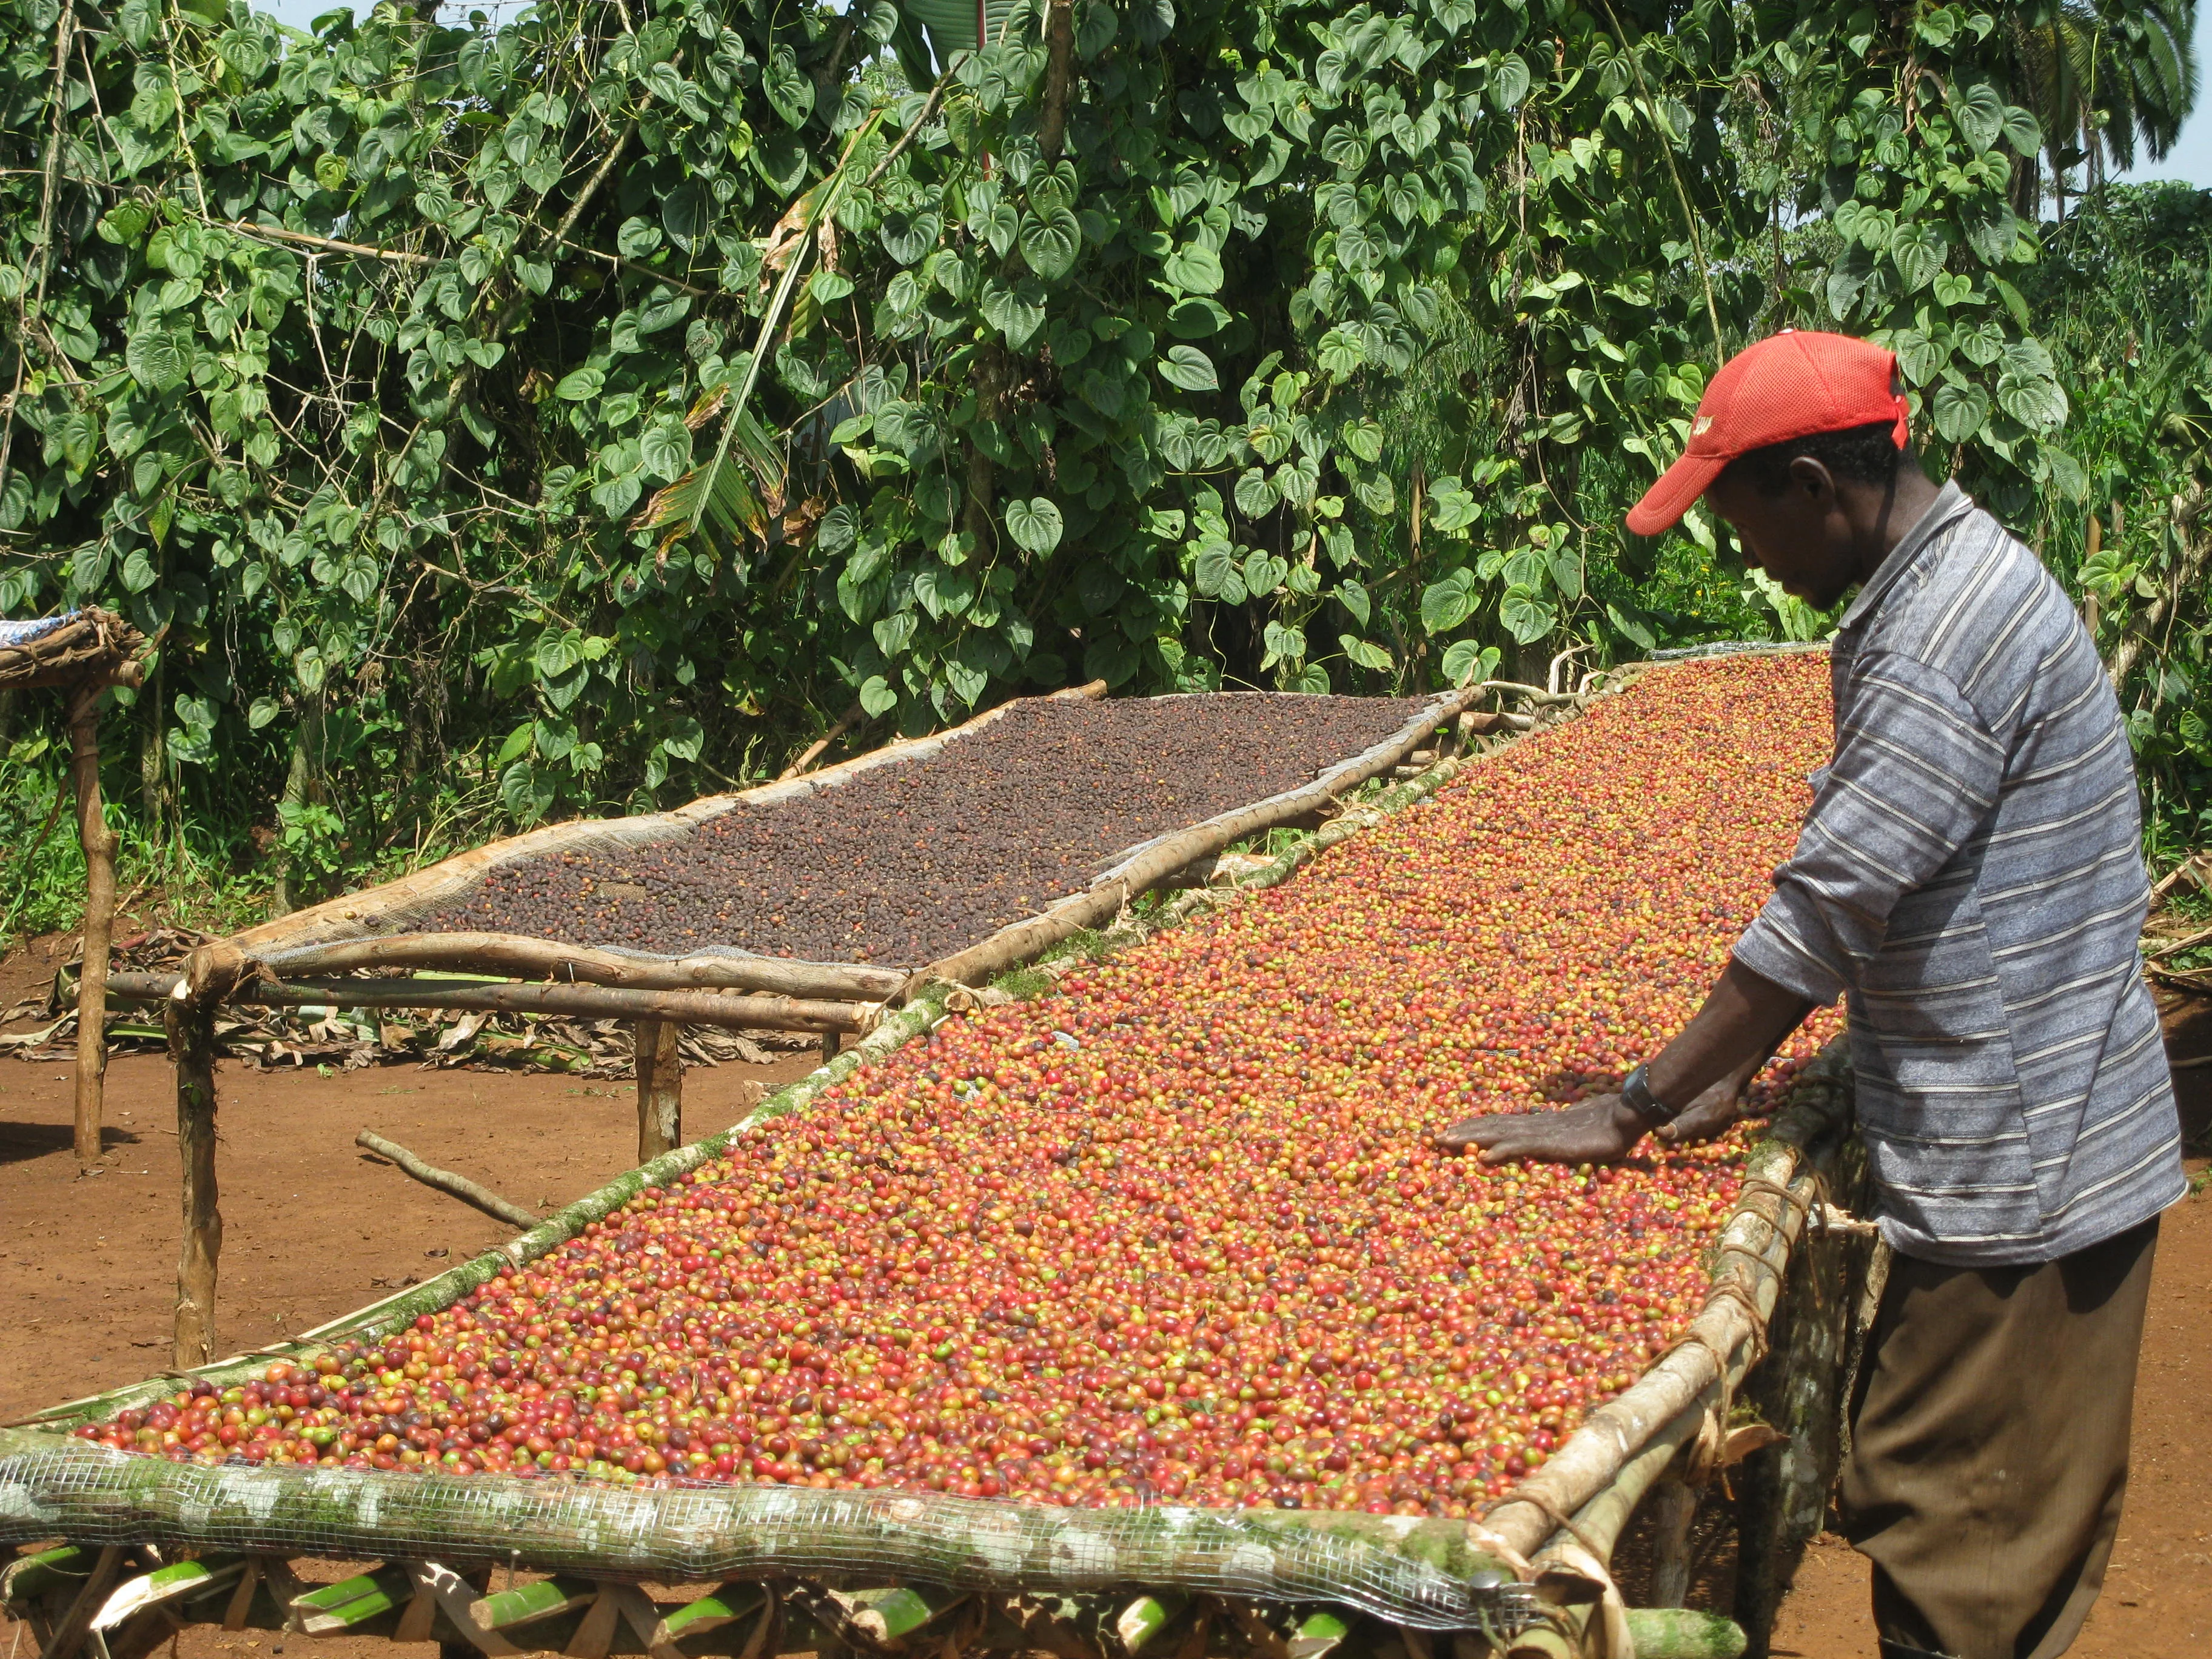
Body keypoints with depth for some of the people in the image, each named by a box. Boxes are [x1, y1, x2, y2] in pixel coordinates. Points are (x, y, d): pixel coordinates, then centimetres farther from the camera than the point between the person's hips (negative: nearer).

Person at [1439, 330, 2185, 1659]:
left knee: (1958, 1550, 0)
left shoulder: (1935, 646, -23)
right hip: (2060, 1143, 10)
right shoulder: (1956, 571, 11)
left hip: (2017, 1175, -10)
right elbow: (1860, 900, 14)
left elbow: (1827, 913, -22)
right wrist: (1733, 1073, 11)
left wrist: (1630, 1113, -15)